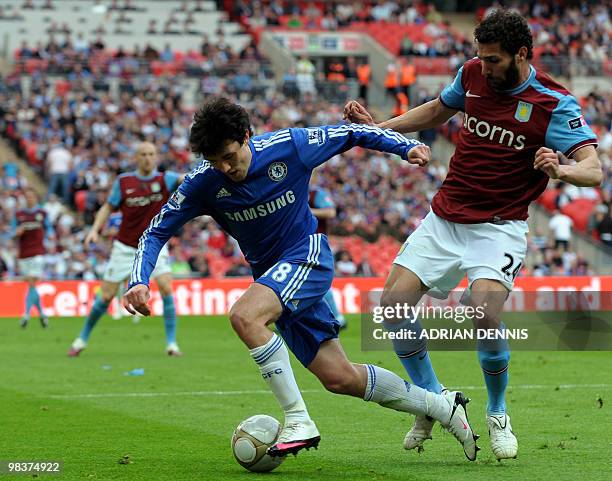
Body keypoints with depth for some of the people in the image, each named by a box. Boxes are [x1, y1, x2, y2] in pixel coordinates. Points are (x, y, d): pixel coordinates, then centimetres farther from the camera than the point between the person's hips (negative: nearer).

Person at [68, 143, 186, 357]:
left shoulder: (164, 179, -8)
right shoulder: (123, 182, -5)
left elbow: (185, 179, -27)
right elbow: (108, 207, 5)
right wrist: (95, 229, -8)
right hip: (125, 248, 1)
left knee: (166, 288, -21)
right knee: (106, 296, 2)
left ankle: (172, 343, -12)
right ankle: (82, 339, 21)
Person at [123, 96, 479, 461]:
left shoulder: (290, 146, -16)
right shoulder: (204, 183, -10)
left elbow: (351, 134, 0)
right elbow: (156, 232, -4)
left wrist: (406, 146, -10)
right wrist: (139, 282, -21)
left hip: (308, 255, -5)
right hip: (270, 274, 5)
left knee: (245, 316, -32)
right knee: (339, 378, 3)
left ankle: (299, 420, -26)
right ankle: (442, 407, 19)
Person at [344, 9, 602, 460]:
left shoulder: (555, 104, -14)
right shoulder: (473, 74, 0)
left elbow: (593, 169, -22)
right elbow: (437, 111, 21)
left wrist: (562, 169, -44)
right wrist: (378, 127, 11)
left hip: (499, 227, -5)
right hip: (444, 218, 5)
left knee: (485, 313, -26)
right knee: (393, 304, -8)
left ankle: (498, 415, 2)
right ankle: (433, 401, 15)